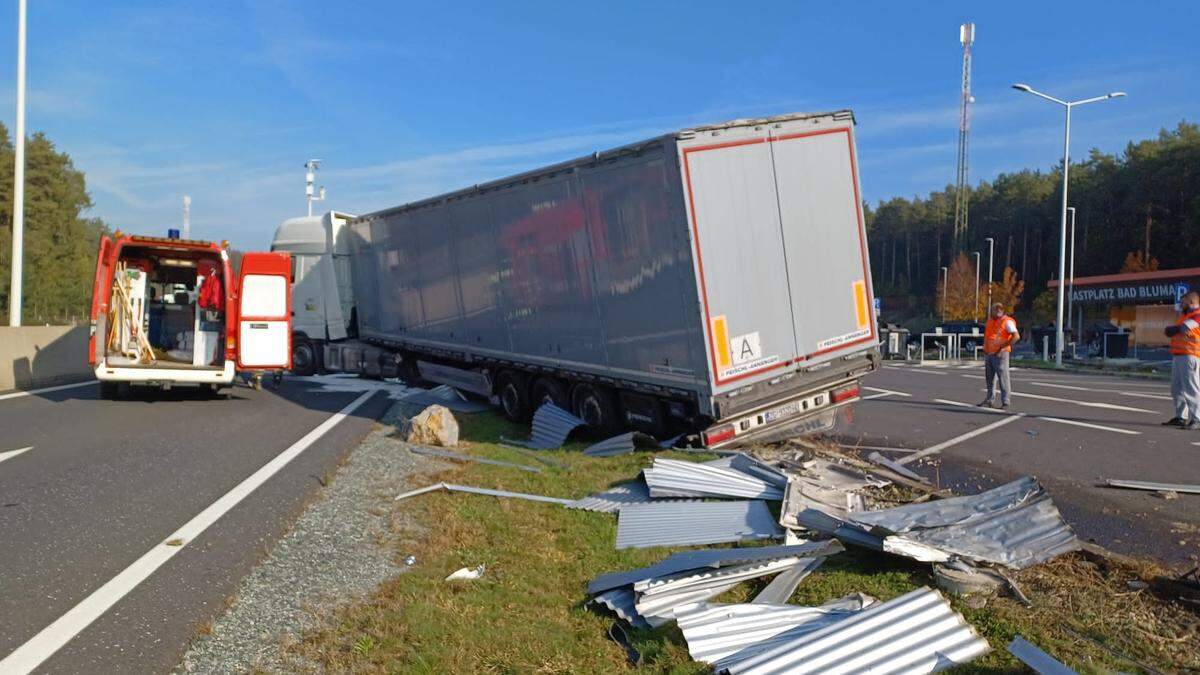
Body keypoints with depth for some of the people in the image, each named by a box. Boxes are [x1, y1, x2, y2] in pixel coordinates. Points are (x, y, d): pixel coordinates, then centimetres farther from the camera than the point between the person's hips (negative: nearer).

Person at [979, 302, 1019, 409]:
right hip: (989, 354, 8)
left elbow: (1016, 336, -20)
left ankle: (1005, 402, -5)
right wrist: (985, 348, 17)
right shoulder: (991, 321, 14)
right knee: (990, 377, 14)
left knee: (1003, 378, -7)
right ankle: (989, 399, 24)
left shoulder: (1007, 322, -10)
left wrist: (1004, 346, -21)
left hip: (1000, 354, -8)